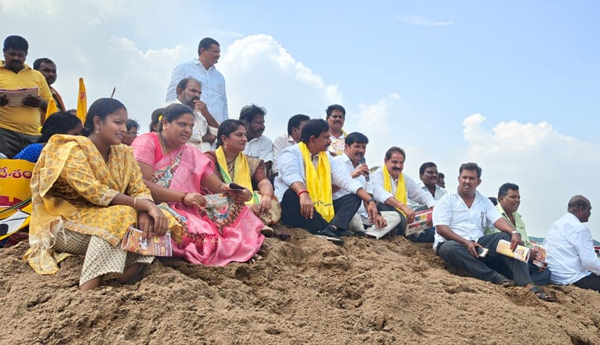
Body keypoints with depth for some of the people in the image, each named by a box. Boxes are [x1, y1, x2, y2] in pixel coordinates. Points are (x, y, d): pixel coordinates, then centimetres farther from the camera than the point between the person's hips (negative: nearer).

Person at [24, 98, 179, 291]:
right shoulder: (74, 150, -14)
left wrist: (146, 212, -27)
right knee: (123, 214, -31)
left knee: (153, 222, -15)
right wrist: (145, 206, -31)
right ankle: (87, 291, -37)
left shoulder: (123, 154, 6)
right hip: (64, 226, -6)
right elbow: (95, 193, -26)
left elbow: (140, 190, -3)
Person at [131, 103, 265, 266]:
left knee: (233, 205, -11)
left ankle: (241, 247, -29)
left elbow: (219, 187, 6)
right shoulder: (146, 142, -4)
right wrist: (183, 196, -26)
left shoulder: (191, 153, 13)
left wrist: (238, 192, -18)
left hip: (186, 209, 6)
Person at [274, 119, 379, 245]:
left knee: (354, 197, -5)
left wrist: (370, 200, -7)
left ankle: (331, 229, -34)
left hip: (321, 211, 6)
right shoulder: (291, 153, -5)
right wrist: (303, 194, -48)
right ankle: (332, 230, -36)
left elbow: (347, 181, 6)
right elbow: (290, 175, -27)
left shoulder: (327, 157, 14)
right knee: (293, 194, -34)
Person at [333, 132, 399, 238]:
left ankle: (366, 234, -30)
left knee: (395, 216, -6)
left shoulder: (364, 168, 23)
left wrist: (376, 214, 0)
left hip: (363, 214, 8)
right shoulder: (337, 162, 2)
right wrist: (351, 176, -17)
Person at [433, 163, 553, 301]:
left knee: (507, 237, -18)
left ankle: (526, 283, -30)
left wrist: (515, 233, -22)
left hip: (478, 244, 4)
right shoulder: (447, 200, 0)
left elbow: (498, 220, 0)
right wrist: (466, 243, -22)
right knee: (450, 248, -39)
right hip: (454, 244, -4)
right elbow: (441, 228, -11)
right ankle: (496, 278, -37)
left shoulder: (484, 201, 14)